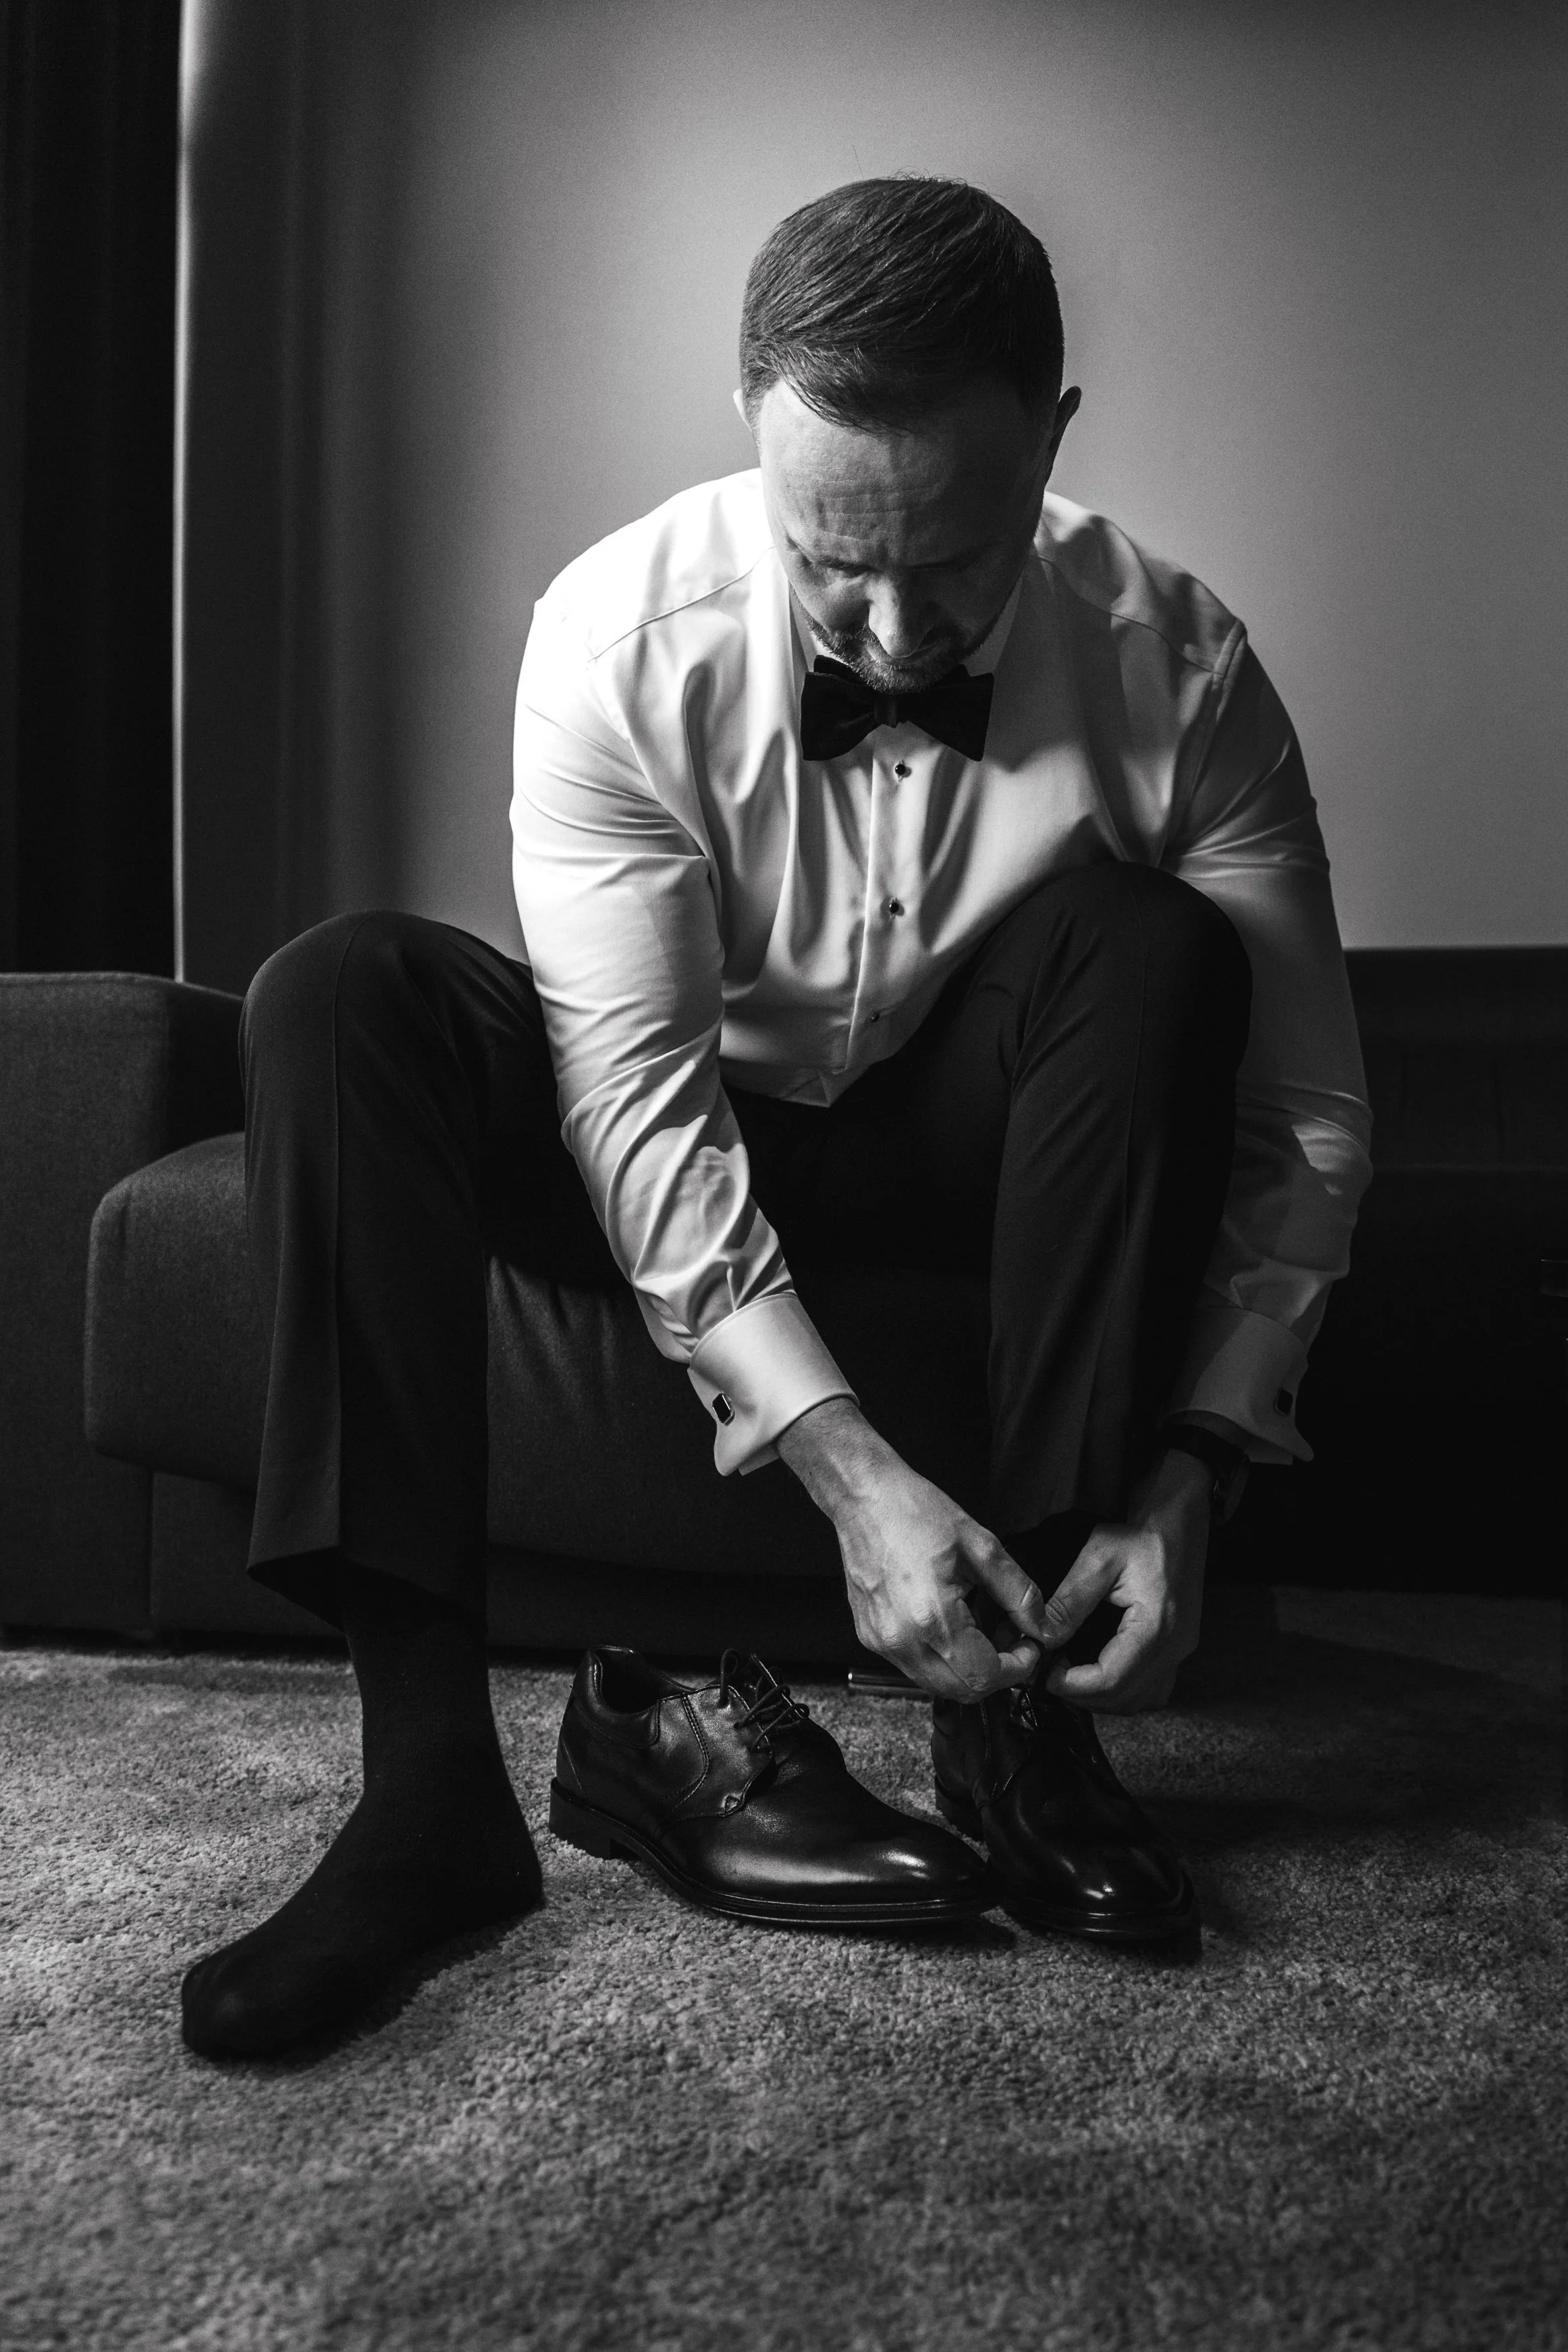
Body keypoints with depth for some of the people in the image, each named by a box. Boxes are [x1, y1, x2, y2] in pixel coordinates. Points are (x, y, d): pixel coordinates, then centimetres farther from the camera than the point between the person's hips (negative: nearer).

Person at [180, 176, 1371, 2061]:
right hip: (682, 1149, 0)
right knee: (338, 997, -25)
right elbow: (634, 1091, -26)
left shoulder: (1178, 671, -18)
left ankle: (1019, 1708, -25)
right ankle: (430, 1774, -30)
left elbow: (1304, 1114, -16)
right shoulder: (621, 635, -21)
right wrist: (844, 1463, -34)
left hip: (963, 1155, 1)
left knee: (1153, 945, -28)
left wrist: (1191, 1473, -27)